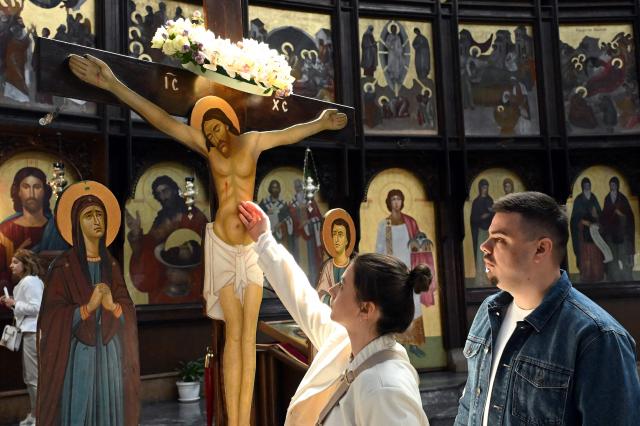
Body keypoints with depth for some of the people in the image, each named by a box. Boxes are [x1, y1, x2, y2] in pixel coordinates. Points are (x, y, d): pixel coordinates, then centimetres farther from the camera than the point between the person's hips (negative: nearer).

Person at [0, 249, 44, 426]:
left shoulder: (30, 281, -14)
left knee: (34, 378, -6)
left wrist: (15, 304, -15)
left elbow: (36, 307, -22)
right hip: (30, 331, 11)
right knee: (29, 378, 16)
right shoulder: (25, 281, 18)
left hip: (34, 332, -11)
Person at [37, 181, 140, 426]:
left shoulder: (111, 266, 8)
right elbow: (53, 316, -10)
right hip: (77, 355, -4)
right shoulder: (64, 266, -5)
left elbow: (129, 311, 4)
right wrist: (89, 306, -22)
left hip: (110, 354, 4)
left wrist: (112, 305, -17)